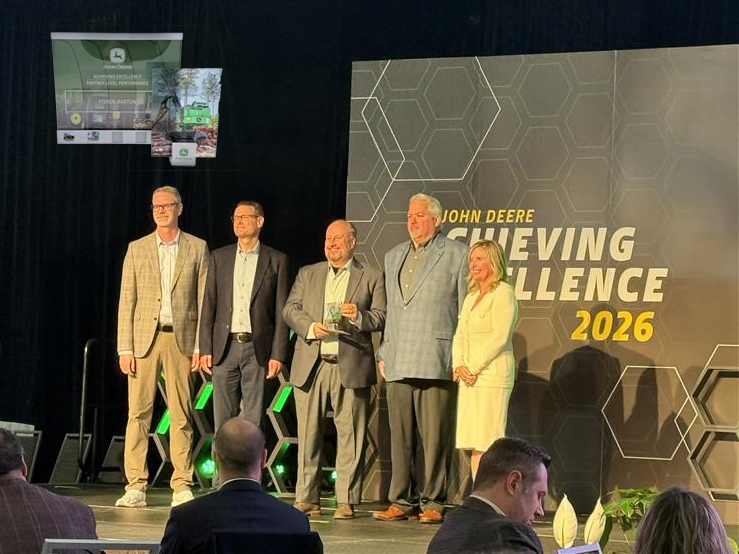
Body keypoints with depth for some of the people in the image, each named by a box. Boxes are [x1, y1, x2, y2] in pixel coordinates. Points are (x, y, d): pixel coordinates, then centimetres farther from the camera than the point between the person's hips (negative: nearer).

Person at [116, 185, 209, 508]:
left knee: (181, 415, 0)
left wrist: (201, 346, -3)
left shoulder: (197, 249, 7)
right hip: (144, 337, 1)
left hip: (181, 339, -1)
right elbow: (127, 301, 6)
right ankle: (136, 487, 0)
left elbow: (204, 300, 5)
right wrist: (125, 348, -2)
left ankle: (182, 487, 4)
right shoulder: (137, 249, 9)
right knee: (138, 412, -2)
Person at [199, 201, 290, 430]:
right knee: (223, 419, 2)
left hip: (258, 350, -2)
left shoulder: (276, 260, 4)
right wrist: (205, 349, 1)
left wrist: (278, 355, -5)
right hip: (225, 348, 2)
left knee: (254, 421, 0)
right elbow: (209, 306, 9)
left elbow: (281, 312, 1)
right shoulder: (219, 257, 10)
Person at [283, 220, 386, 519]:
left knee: (350, 434, -4)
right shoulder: (308, 274, 18)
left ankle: (346, 500, 0)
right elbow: (290, 309, 9)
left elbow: (381, 317, 3)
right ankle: (307, 498, 9)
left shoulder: (371, 277, 10)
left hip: (350, 365, -2)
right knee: (308, 433, 3)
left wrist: (359, 316, -18)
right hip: (310, 364, 2)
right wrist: (311, 327, -9)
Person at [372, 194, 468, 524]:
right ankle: (402, 501, 9)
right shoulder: (394, 257, 21)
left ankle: (432, 502, 0)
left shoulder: (456, 254, 4)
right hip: (398, 363, 5)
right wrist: (383, 354, 17)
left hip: (436, 361, -5)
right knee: (400, 435, 4)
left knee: (435, 436, -5)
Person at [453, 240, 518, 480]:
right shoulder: (471, 297, 19)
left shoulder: (503, 293, -7)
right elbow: (460, 336, 17)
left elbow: (499, 337, -15)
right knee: (473, 445, 6)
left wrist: (472, 367, -13)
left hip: (492, 373, -8)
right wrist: (458, 366, 0)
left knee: (488, 442, -9)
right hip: (469, 377, 8)